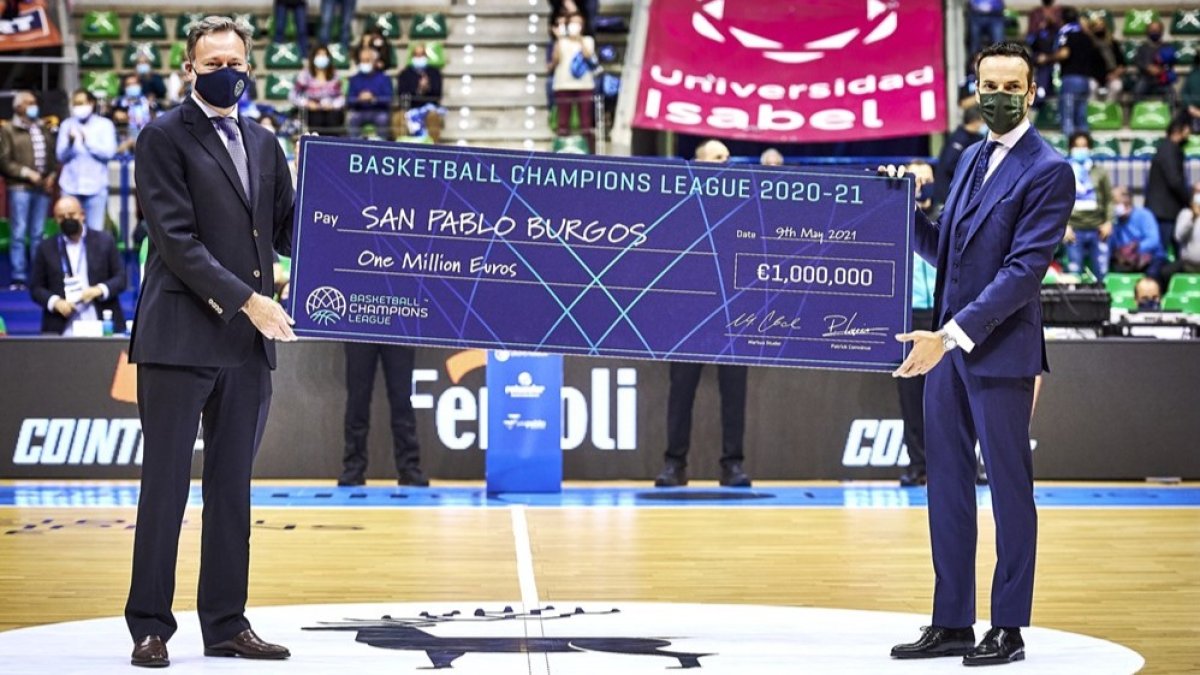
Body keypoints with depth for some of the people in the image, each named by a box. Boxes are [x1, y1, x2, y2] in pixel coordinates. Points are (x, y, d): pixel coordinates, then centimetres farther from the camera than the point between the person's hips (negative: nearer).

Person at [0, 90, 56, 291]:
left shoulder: (44, 130, 16)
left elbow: (54, 156, 18)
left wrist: (52, 175, 1)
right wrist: (26, 173, -11)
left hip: (42, 189, 4)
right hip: (19, 189, -4)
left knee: (37, 235, 7)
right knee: (19, 234, -5)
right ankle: (19, 278, -3)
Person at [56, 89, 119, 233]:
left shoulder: (104, 124, 2)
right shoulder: (66, 125, 8)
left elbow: (109, 152, -9)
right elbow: (61, 156, 3)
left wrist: (88, 141, -16)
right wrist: (70, 142, -16)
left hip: (95, 187, -2)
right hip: (71, 187, 2)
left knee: (95, 231, -3)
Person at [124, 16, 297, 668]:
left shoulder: (263, 144, 16)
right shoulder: (163, 138, -3)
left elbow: (286, 229, 18)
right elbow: (176, 239, -12)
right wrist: (245, 299, -16)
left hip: (247, 342, 6)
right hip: (181, 337, -6)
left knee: (232, 487, 9)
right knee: (165, 486, -2)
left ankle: (226, 623, 14)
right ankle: (150, 627, 5)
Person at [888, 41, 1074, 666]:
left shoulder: (1048, 172, -10)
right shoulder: (971, 158, 15)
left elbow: (1024, 269, -18)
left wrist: (952, 334, -23)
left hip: (1000, 353, -8)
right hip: (948, 348, 8)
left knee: (1009, 488, 2)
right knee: (946, 487, 10)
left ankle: (1008, 629, 10)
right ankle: (952, 624, 17)